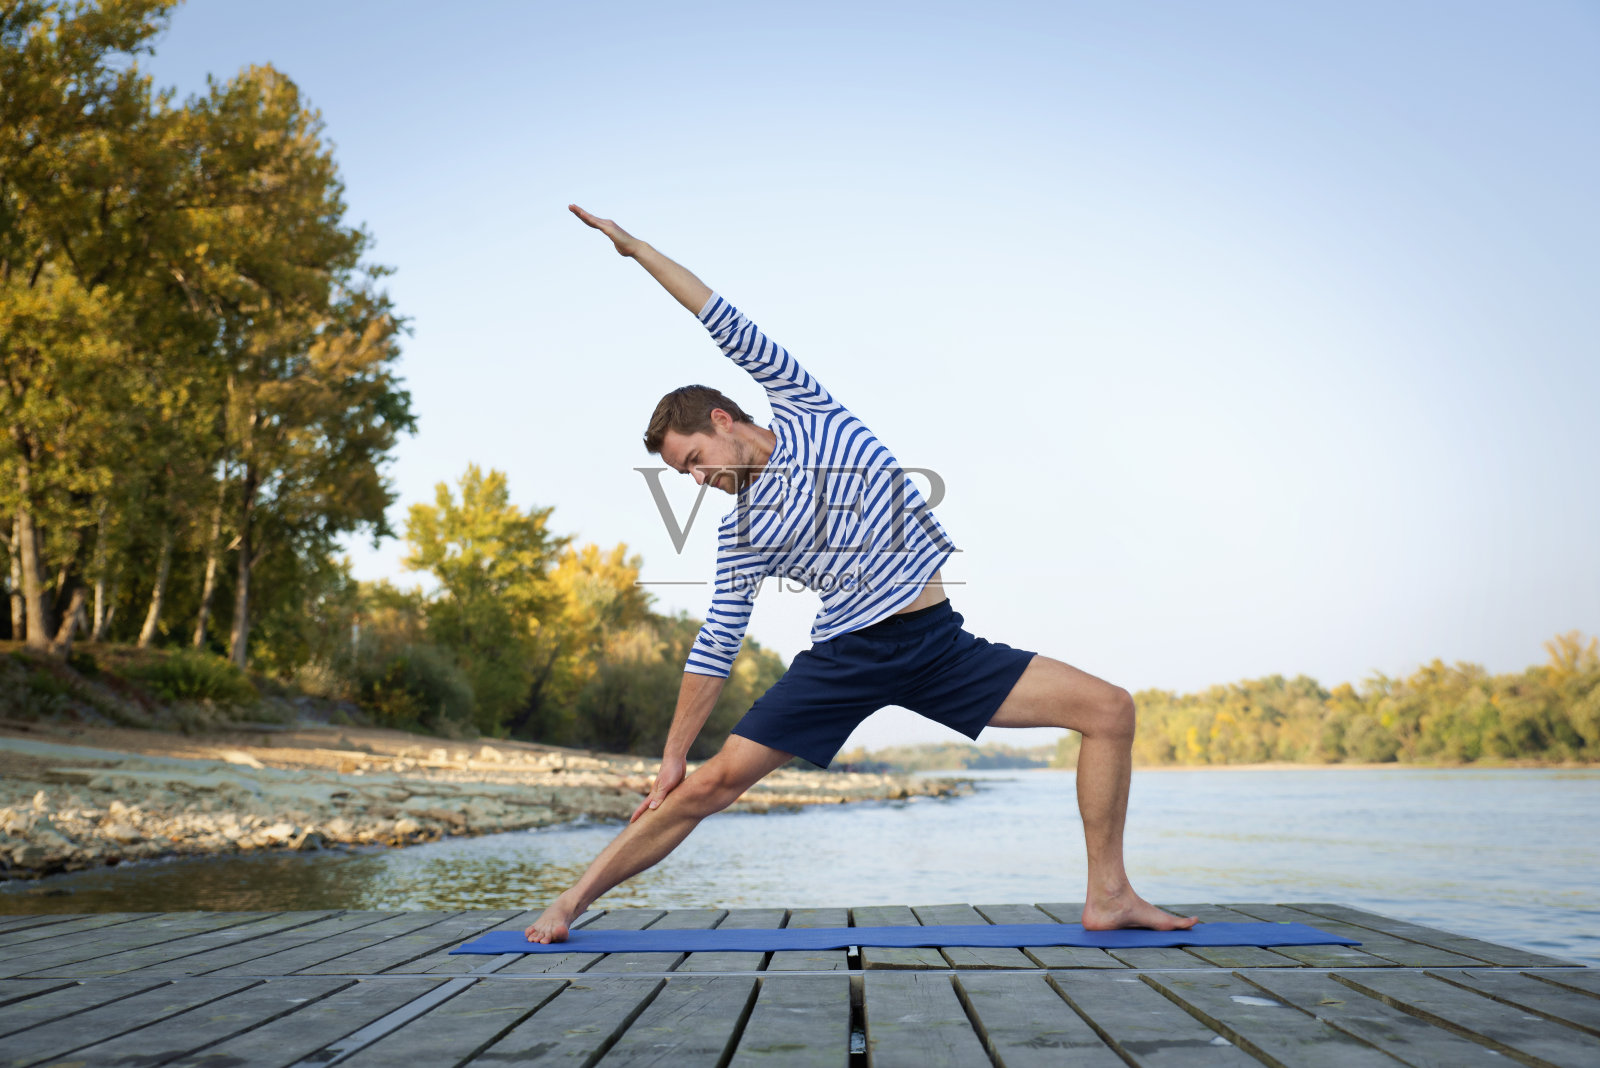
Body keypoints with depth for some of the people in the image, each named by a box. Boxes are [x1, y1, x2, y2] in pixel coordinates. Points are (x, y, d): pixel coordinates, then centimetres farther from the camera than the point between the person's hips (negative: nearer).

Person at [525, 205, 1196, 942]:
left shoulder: (807, 410, 7)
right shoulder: (742, 530, 7)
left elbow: (728, 324, 7)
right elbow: (714, 648, 8)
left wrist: (635, 246, 7)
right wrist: (672, 755, 5)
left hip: (940, 644, 1)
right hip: (848, 654, -1)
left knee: (1109, 709, -9)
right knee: (713, 781, -9)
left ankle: (1108, 895, -2)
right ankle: (571, 903, 4)